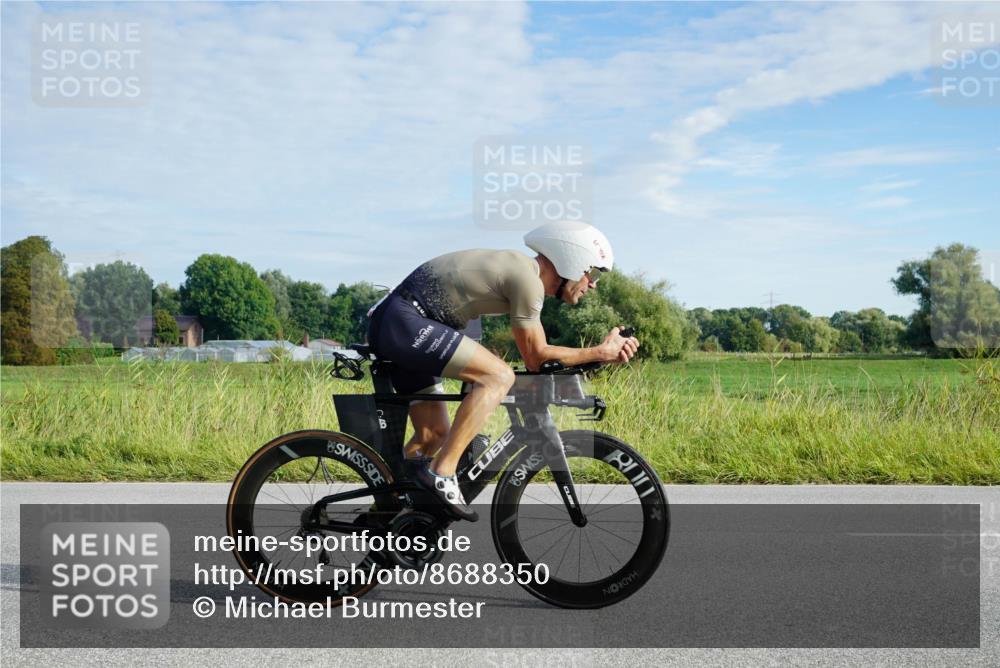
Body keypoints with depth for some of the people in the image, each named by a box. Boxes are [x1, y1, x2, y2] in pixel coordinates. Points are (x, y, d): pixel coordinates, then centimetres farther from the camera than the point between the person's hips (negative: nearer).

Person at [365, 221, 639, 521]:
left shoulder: (519, 268, 17)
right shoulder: (528, 278, -13)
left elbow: (535, 351, 19)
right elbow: (536, 358, -7)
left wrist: (604, 350, 14)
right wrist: (601, 352, -1)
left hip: (389, 326, 10)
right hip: (404, 321, -10)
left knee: (433, 434, 14)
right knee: (499, 376, -18)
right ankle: (442, 473, -16)